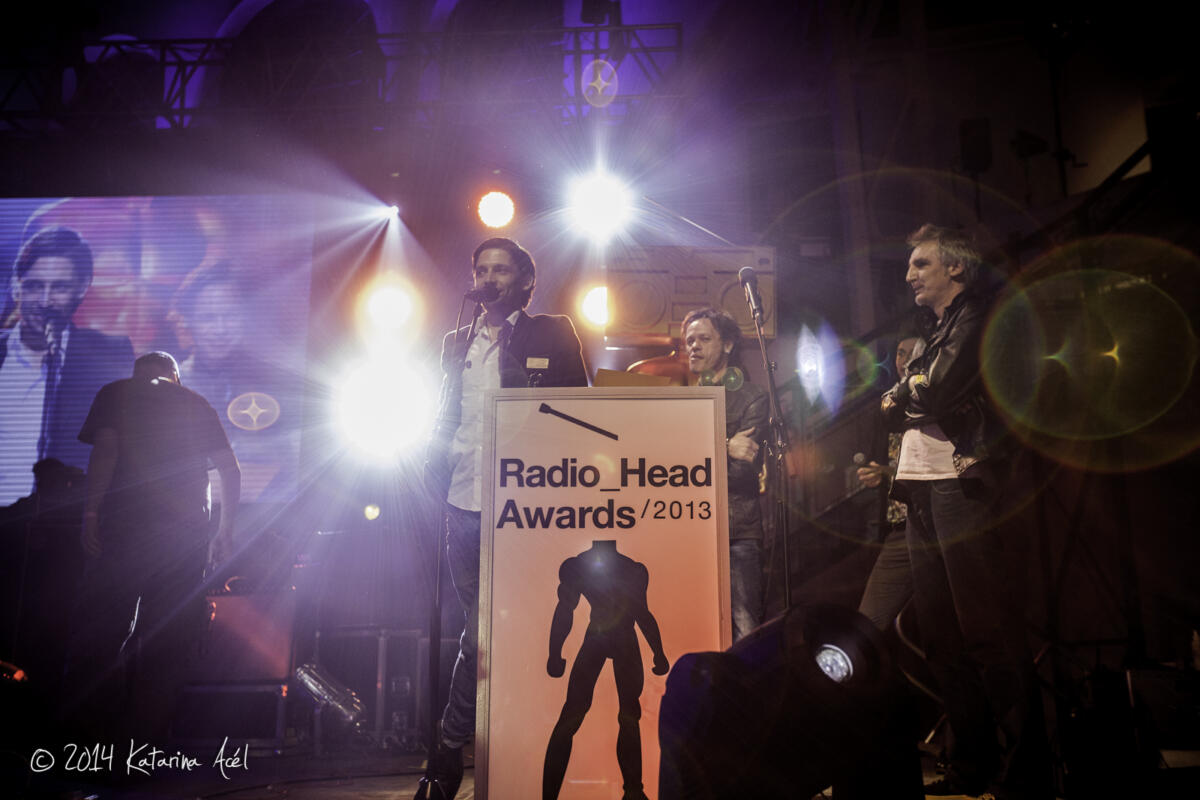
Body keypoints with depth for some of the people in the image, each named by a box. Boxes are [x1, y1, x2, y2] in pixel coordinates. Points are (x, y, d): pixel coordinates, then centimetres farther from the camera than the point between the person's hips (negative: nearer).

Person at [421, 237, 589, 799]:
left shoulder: (551, 334, 5)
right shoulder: (458, 343, 18)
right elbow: (445, 416, 19)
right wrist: (435, 472, 6)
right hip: (464, 503, 4)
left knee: (482, 633, -7)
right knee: (484, 628, 7)